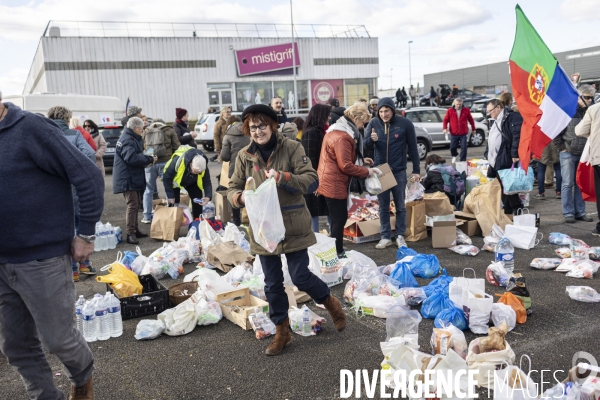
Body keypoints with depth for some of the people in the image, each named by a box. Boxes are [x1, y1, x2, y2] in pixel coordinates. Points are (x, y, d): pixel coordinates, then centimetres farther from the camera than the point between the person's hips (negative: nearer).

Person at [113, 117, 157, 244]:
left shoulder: (132, 139, 17)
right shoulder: (128, 140, -17)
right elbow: (132, 158, -29)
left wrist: (146, 160, 8)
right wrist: (149, 159, -18)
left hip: (132, 178, 11)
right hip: (127, 179, -11)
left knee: (135, 204, 17)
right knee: (132, 205, -13)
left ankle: (135, 230, 26)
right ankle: (130, 233, -11)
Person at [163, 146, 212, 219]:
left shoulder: (203, 168, -33)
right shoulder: (177, 161, -42)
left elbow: (207, 183, -23)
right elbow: (167, 178, -28)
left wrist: (208, 196, -44)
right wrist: (170, 196, -25)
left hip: (191, 183, 3)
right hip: (175, 181, -2)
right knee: (174, 203, -8)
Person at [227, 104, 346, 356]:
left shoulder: (291, 148, -8)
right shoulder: (244, 156, 1)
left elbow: (311, 181, -13)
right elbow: (232, 189, 5)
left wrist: (283, 177, -29)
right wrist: (241, 197, -19)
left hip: (294, 227, -3)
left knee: (300, 277, 2)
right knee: (273, 283, 11)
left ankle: (330, 303, 33)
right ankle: (282, 332, 29)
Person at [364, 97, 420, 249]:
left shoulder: (405, 123, -8)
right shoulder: (373, 123, -2)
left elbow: (413, 148, -2)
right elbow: (365, 145, -1)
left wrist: (416, 170, -2)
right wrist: (371, 139, -24)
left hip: (399, 171, -2)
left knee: (400, 206, 9)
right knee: (383, 207, 9)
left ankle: (400, 236, 21)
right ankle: (385, 237, 19)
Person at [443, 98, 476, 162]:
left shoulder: (466, 110, 1)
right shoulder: (450, 111, -1)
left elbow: (471, 120, 9)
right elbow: (445, 120, 3)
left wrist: (473, 129, 14)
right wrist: (445, 128, -10)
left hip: (463, 134, 0)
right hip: (453, 133, 0)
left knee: (464, 148, -5)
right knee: (452, 147, 6)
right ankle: (454, 156, 38)